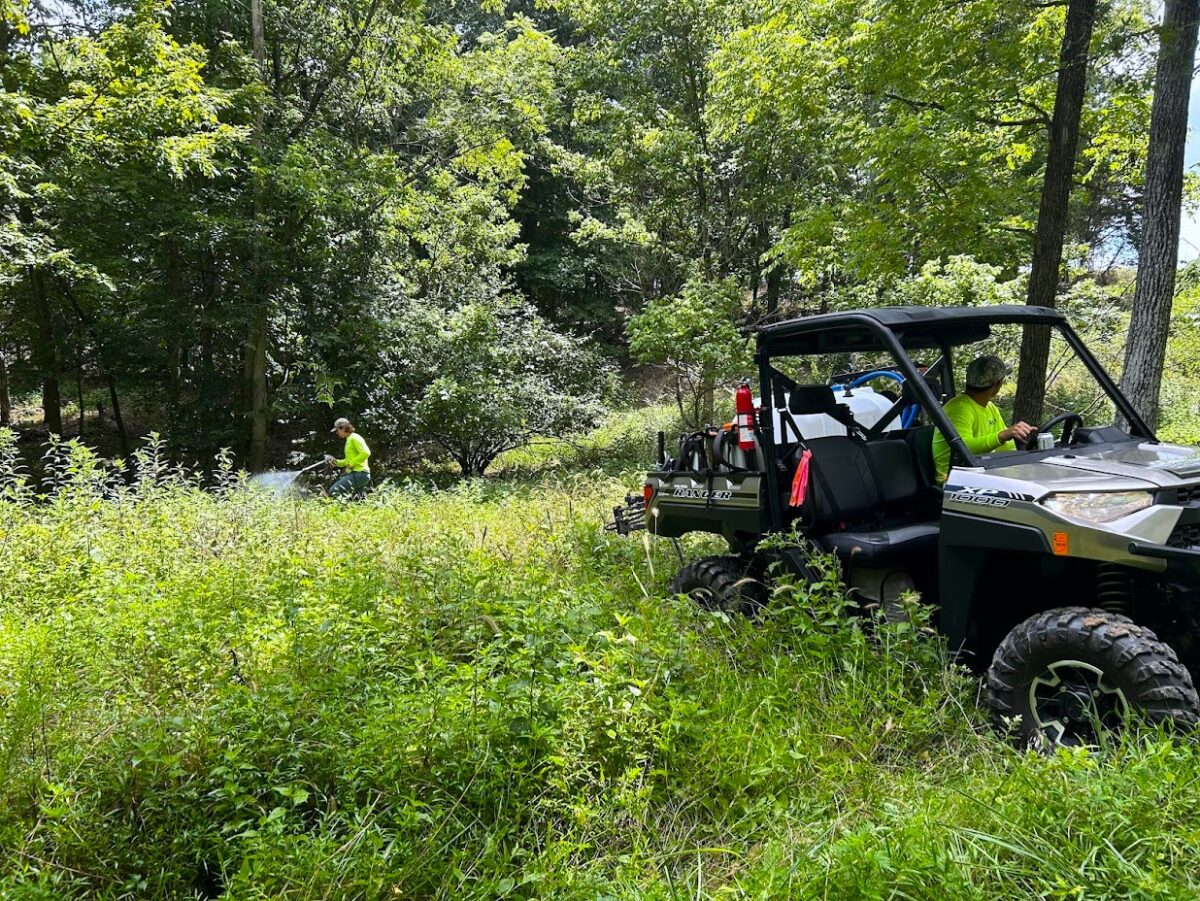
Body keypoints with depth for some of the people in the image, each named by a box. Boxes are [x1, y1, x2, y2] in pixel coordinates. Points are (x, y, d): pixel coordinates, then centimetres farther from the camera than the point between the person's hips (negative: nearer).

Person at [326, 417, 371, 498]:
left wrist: (351, 464, -18)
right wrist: (336, 462, 9)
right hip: (354, 473, 10)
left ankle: (359, 496, -9)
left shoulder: (354, 438, -10)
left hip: (359, 473, -10)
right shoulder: (349, 439, 20)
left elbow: (366, 453, -23)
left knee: (333, 492, -14)